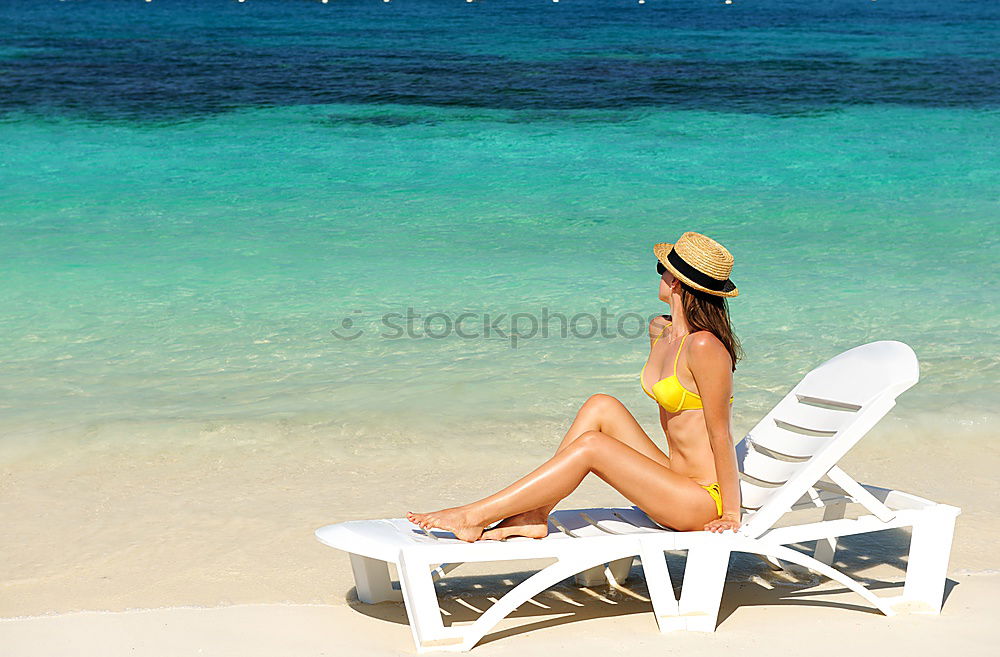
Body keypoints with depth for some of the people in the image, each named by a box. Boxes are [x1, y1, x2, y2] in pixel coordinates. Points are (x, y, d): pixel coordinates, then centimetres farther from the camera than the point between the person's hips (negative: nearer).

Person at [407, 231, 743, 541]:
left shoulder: (704, 347, -20)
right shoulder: (659, 331, 8)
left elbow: (720, 434, -17)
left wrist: (731, 513, -13)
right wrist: (676, 466, 16)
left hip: (703, 501, -8)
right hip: (675, 478, 8)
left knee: (590, 445, -19)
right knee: (602, 406, -5)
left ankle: (474, 516, -12)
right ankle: (534, 516, -7)